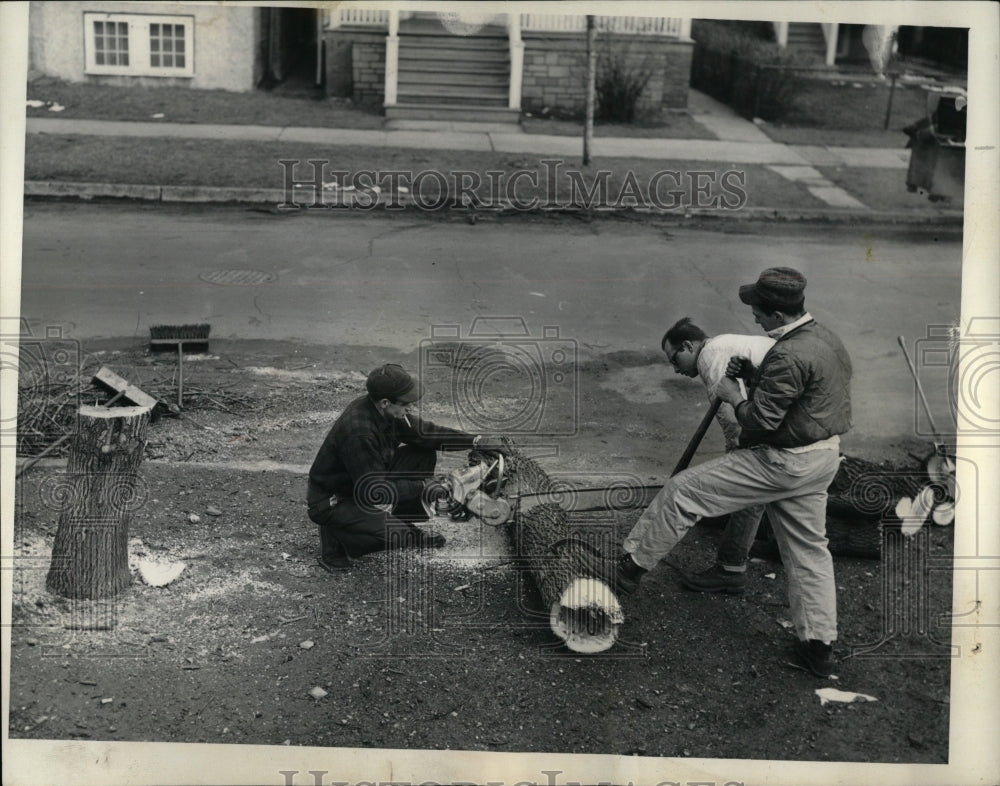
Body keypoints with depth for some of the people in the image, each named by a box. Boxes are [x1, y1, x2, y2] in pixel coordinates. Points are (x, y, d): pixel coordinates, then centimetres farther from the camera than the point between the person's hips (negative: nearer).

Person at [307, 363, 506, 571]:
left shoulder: (384, 411, -9)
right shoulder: (358, 431, -35)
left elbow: (422, 432, 3)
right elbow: (374, 490, -30)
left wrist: (476, 441, -3)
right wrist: (421, 488, -25)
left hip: (368, 481, 9)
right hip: (332, 502, -9)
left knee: (424, 455, 2)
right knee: (394, 536, -28)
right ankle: (336, 538, -3)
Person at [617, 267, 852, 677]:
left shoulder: (789, 356, -24)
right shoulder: (825, 338, 8)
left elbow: (761, 420, -24)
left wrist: (733, 395, -6)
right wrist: (752, 374, 6)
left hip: (782, 462, -10)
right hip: (822, 457, 10)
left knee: (684, 490, -2)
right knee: (809, 548, 17)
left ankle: (633, 564, 9)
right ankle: (818, 646, 24)